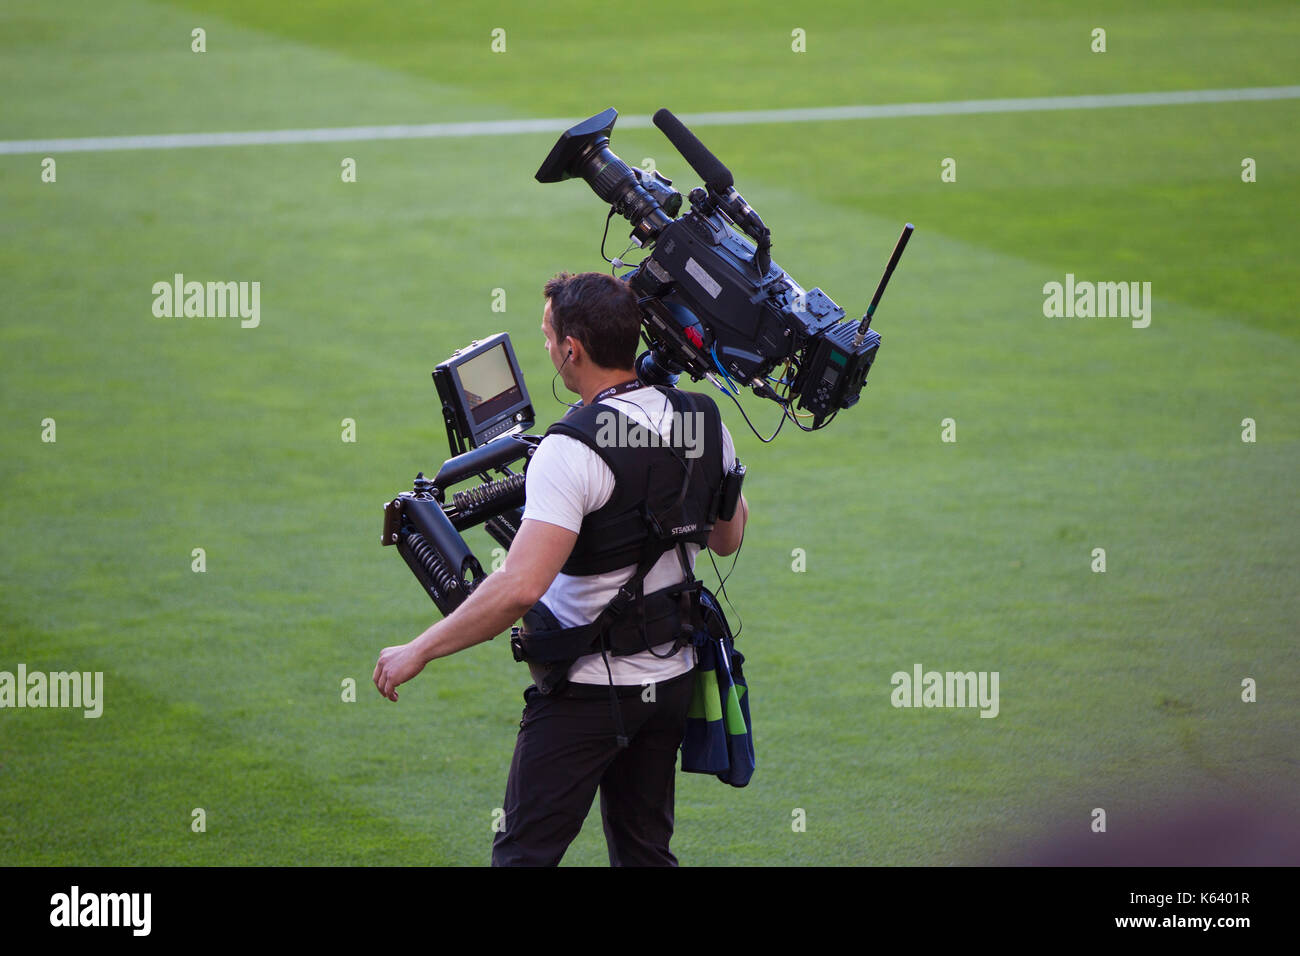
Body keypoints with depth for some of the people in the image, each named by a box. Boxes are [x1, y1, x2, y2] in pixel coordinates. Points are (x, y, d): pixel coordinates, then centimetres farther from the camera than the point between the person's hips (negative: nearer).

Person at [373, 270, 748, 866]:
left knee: (524, 854, -1)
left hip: (590, 688, -7)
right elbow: (729, 538, 14)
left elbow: (520, 587, -32)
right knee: (644, 851, 17)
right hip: (671, 677, 7)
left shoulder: (572, 453, -24)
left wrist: (419, 652, -24)